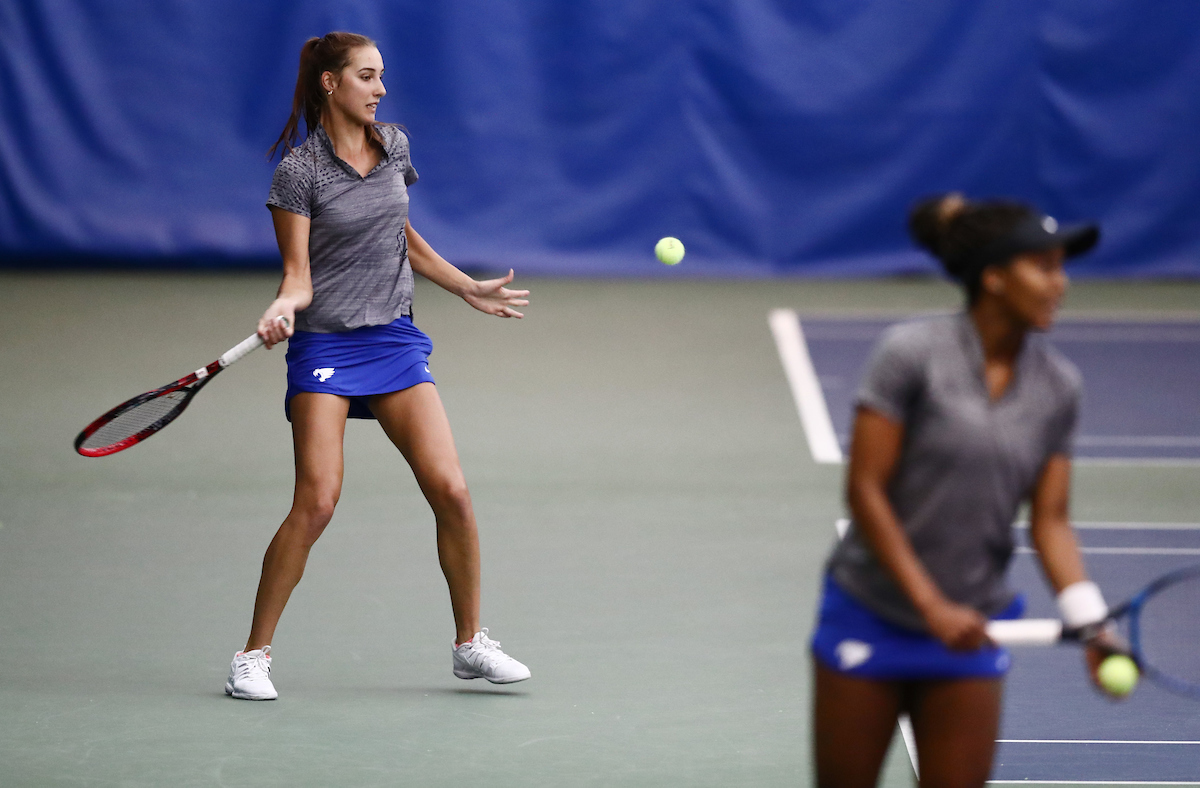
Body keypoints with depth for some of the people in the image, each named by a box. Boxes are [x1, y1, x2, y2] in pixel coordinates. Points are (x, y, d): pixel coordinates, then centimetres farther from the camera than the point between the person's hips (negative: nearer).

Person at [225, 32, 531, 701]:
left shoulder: (394, 145, 9)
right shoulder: (299, 169, -7)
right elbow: (299, 274, -8)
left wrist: (471, 289, 23)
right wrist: (283, 308, -29)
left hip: (395, 339, 5)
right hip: (325, 344, -5)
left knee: (451, 491, -6)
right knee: (317, 502, -15)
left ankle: (471, 643, 10)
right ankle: (255, 655, -2)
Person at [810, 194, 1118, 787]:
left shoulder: (1057, 385, -1)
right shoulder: (911, 354, -14)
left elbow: (1049, 521, 1)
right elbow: (865, 491, -14)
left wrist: (1090, 623, -15)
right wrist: (932, 607, -18)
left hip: (968, 629, 3)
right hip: (868, 618, -3)